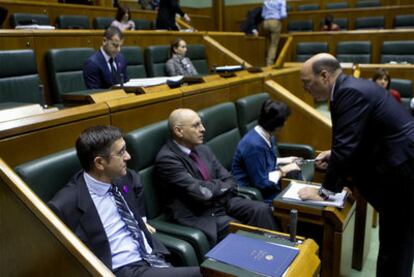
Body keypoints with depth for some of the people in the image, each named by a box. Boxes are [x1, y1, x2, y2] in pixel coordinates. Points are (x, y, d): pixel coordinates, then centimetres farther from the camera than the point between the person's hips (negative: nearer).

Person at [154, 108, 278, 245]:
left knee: (261, 209, -12)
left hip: (221, 202, 7)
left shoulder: (203, 149, 9)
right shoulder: (166, 159, -16)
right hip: (196, 214, -7)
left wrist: (213, 190, -13)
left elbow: (230, 181, 8)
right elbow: (200, 193, -22)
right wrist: (220, 185, -3)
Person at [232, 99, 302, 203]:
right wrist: (284, 170, -15)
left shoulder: (267, 136, -1)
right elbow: (262, 183, -24)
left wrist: (283, 161, 14)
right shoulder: (254, 145, -30)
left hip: (267, 183, 9)